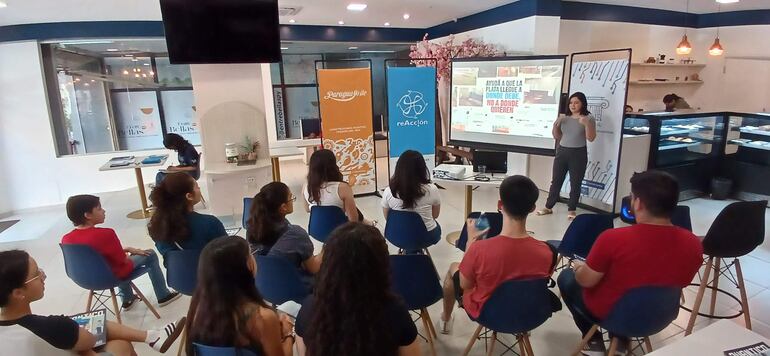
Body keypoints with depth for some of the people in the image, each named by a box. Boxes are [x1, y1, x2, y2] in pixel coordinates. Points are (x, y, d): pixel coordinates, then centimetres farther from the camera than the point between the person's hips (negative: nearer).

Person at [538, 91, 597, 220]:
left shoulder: (589, 118, -3)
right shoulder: (563, 117, 7)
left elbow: (591, 138, -10)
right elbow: (556, 136, 12)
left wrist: (587, 124, -24)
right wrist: (555, 125, -7)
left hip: (578, 153, -3)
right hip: (562, 152, 4)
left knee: (575, 183, 2)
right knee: (556, 180, 8)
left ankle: (571, 210, 13)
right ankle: (548, 207, 15)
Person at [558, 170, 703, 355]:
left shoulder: (613, 238, -33)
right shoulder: (693, 244, -17)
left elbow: (586, 281, -19)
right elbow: (678, 283, 2)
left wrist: (578, 267, 3)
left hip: (606, 312, -4)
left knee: (567, 277, 21)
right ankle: (622, 339, 34)